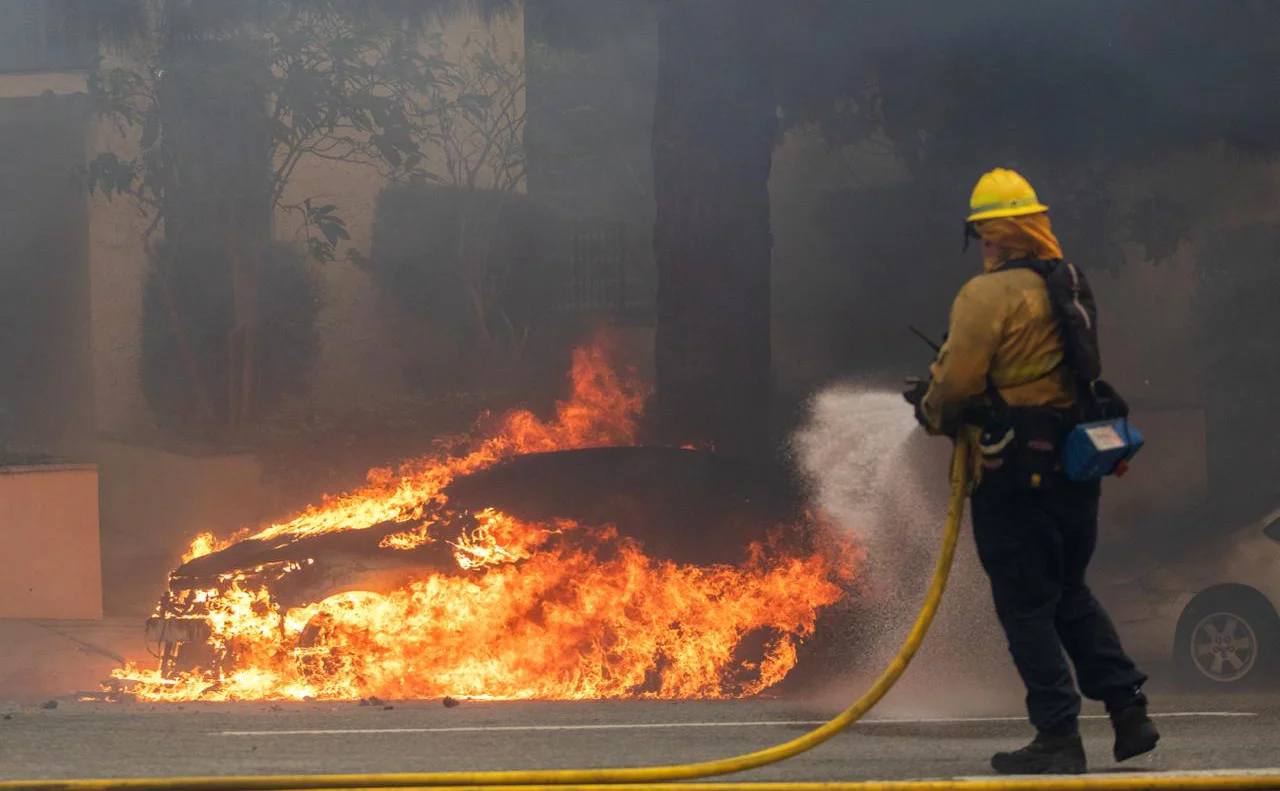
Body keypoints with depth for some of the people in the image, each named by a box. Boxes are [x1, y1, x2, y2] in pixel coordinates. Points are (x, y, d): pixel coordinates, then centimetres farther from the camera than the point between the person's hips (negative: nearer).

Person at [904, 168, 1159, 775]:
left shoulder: (988, 294, -14)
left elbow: (957, 381, -16)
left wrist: (932, 413, 7)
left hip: (1015, 473, -7)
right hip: (1074, 466, 8)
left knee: (1026, 606, 0)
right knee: (1071, 595, 20)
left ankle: (1059, 736, -1)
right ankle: (1129, 709, 13)